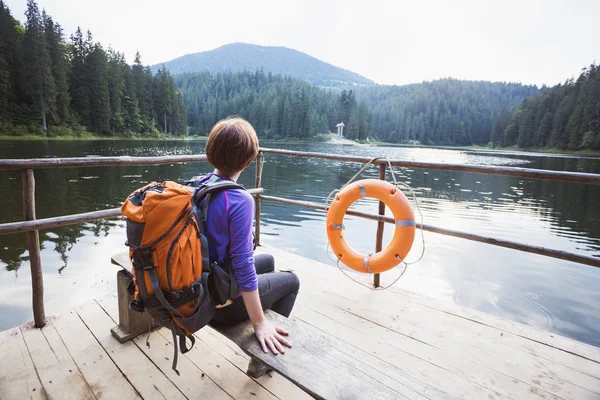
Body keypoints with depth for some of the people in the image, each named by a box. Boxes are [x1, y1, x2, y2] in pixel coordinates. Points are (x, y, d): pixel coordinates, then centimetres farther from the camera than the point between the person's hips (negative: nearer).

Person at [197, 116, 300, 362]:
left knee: (267, 260, 28)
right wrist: (259, 323, -18)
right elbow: (243, 264, -28)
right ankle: (263, 357, 27)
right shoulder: (240, 200, -28)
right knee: (291, 280, 17)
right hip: (223, 301, -7)